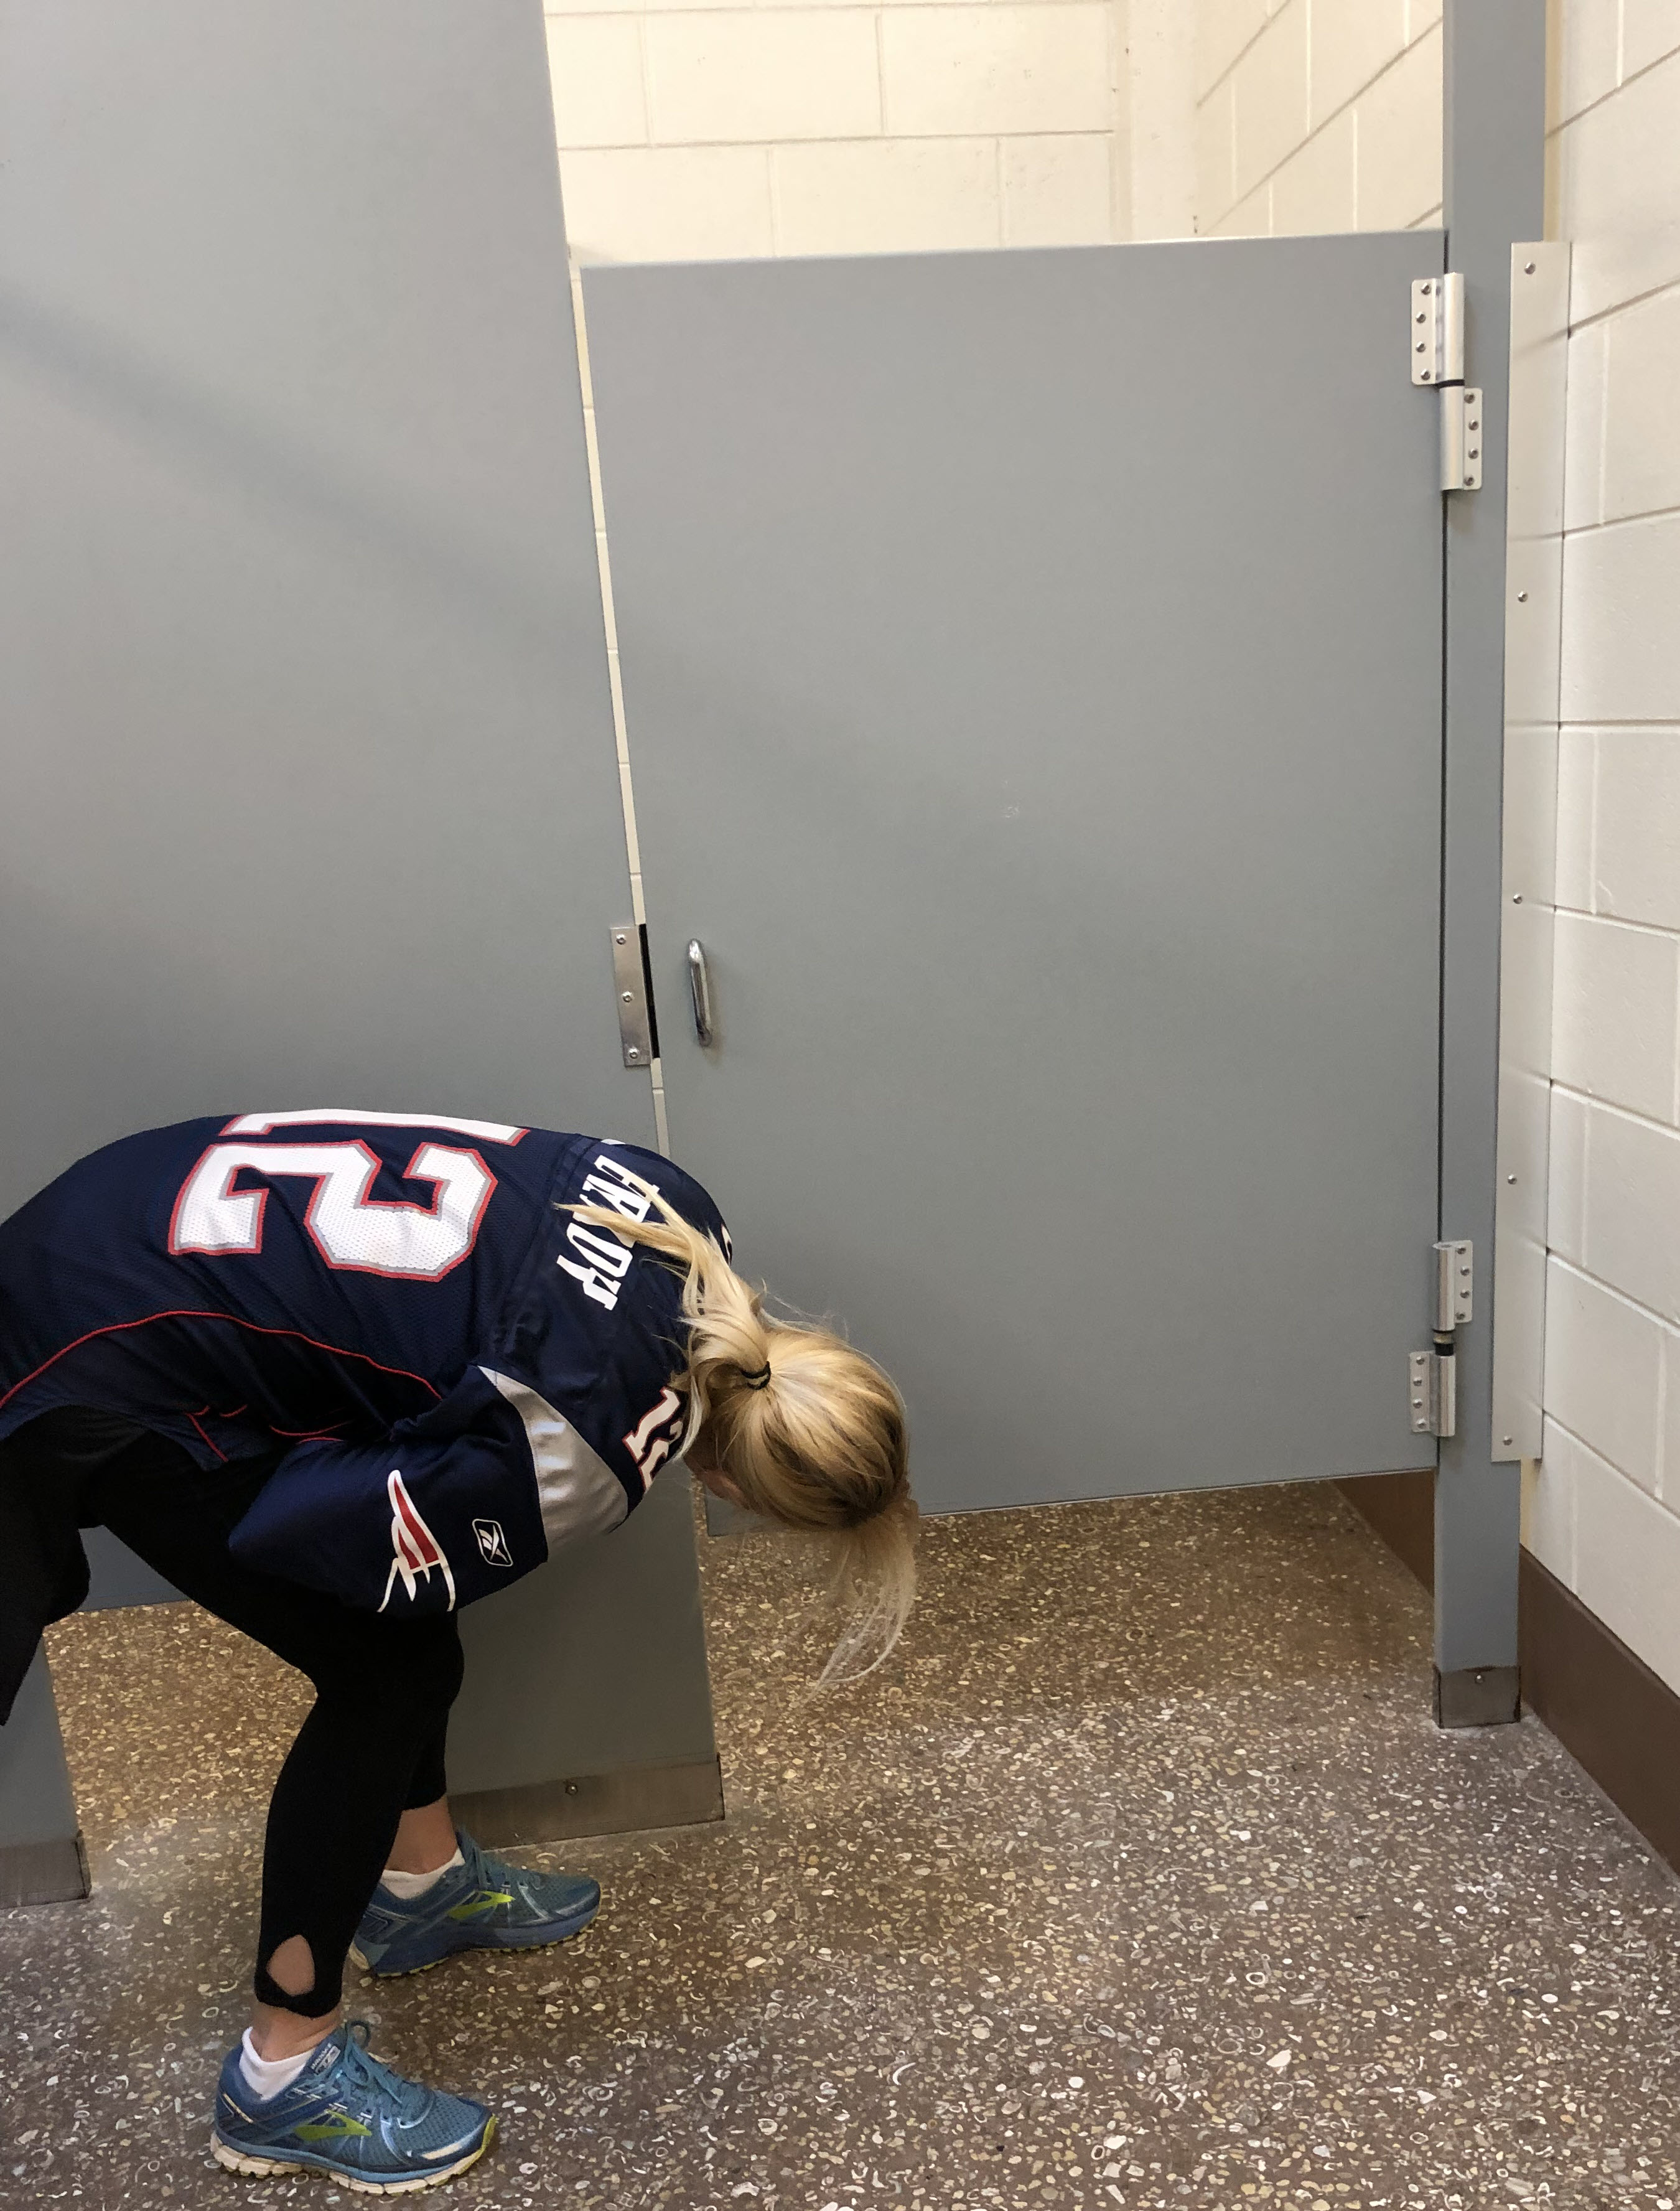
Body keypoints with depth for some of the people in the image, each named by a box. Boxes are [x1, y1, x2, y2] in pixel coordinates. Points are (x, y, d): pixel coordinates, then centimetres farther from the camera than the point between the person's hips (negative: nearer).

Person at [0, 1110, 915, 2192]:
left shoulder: (679, 1219, -7)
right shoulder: (582, 1461, -26)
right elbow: (286, 1529, -17)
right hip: (104, 1378, -8)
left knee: (403, 1638, 18)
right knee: (389, 1674, -1)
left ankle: (422, 1886, 42)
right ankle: (285, 2075, 17)